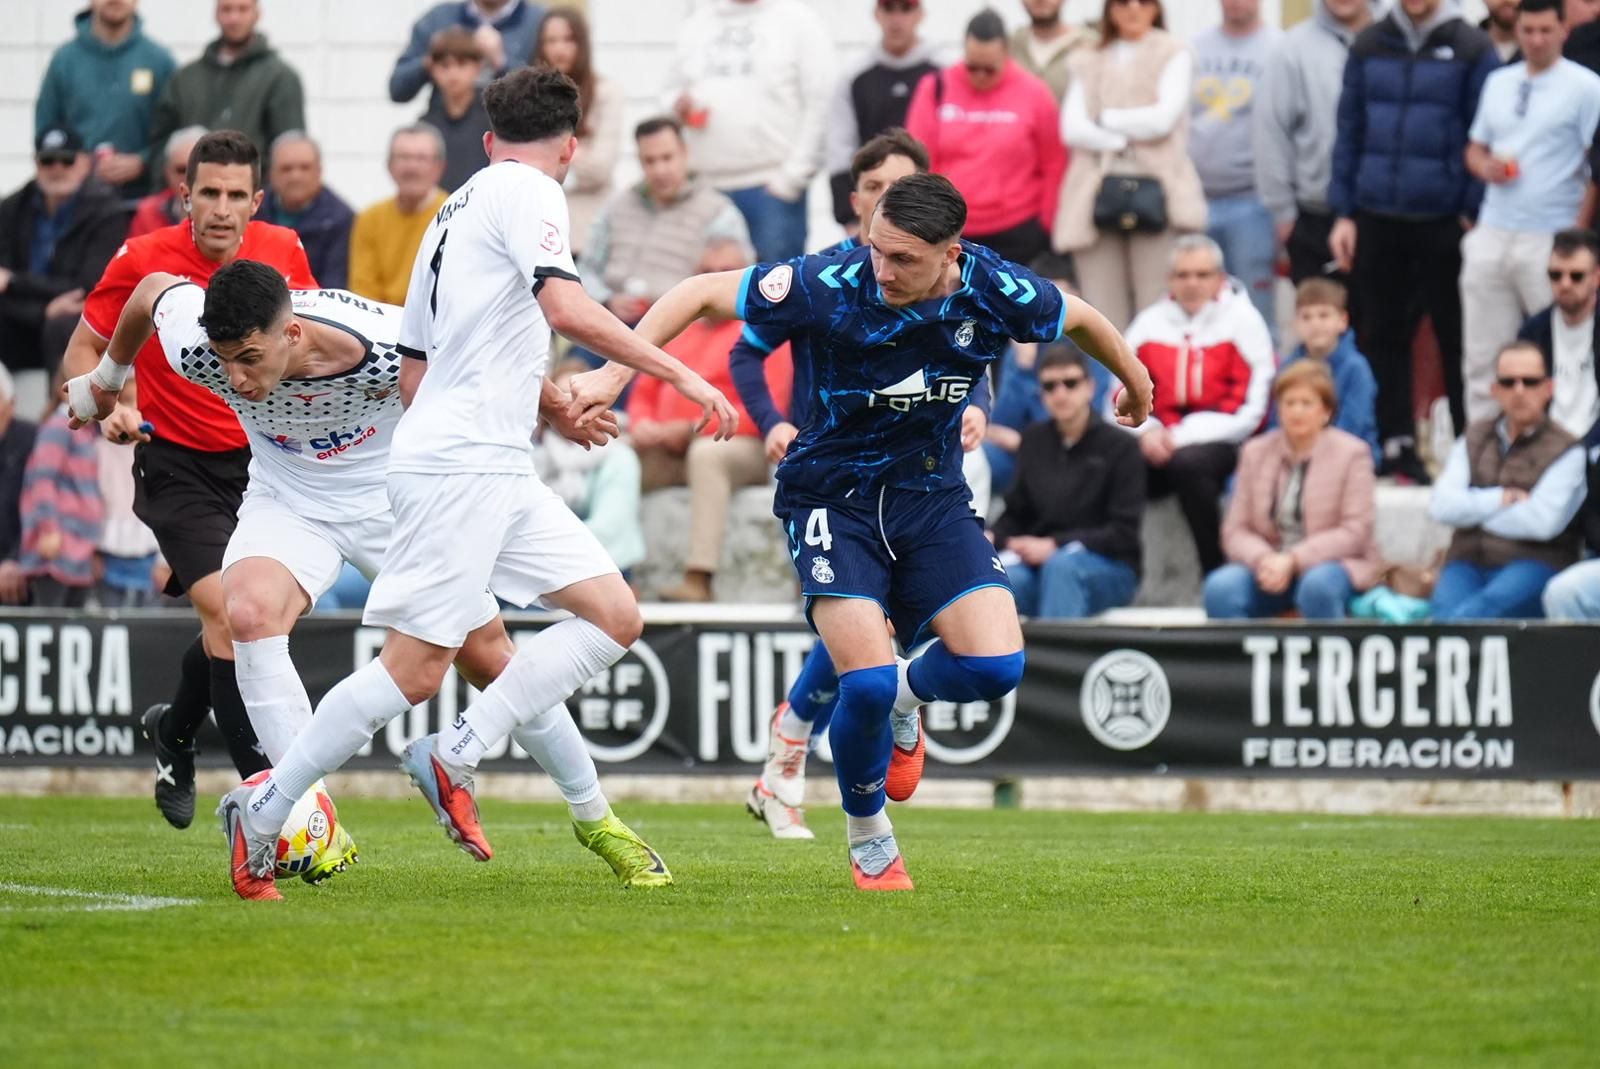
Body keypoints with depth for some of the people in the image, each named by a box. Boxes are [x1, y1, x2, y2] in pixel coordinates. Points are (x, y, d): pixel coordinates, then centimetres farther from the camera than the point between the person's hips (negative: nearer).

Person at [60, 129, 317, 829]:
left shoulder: (284, 253, -4)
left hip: (257, 457, 4)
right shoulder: (143, 261, -14)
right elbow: (82, 351, -3)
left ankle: (174, 729, 42)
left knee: (238, 620, 12)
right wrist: (110, 408, -22)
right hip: (176, 465, -4)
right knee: (225, 611, -19)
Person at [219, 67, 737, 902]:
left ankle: (453, 757, -2)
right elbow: (567, 309, -21)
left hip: (498, 472, 10)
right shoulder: (526, 191, -4)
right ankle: (264, 810, -2)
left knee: (614, 617, 2)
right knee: (415, 669, -11)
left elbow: (414, 376, 24)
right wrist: (677, 372, -18)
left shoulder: (453, 212, 23)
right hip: (460, 465, -10)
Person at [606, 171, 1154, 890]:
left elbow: (1081, 319, 8)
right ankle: (867, 836, 10)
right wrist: (615, 373, -21)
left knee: (995, 666, -16)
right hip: (832, 499, -3)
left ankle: (905, 698, 22)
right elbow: (700, 292, -14)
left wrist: (1135, 384, 26)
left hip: (932, 494, 3)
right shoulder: (831, 286, -23)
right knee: (868, 682, -21)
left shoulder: (996, 293, -14)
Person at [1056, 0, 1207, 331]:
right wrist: (1120, 142, -8)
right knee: (1104, 319, -2)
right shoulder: (1088, 61, 18)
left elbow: (1162, 118, -5)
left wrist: (1105, 119, 3)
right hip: (1095, 195, 3)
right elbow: (1071, 127, 5)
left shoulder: (1173, 54, 9)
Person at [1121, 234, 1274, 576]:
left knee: (1189, 464, -37)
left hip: (1222, 441, -4)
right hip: (1160, 441, 4)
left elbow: (1248, 405, -8)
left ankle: (1218, 577, -27)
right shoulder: (1151, 322, 14)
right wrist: (1146, 431, -9)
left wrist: (1184, 435, -14)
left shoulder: (1241, 319, 0)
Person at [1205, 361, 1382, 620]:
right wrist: (1263, 559, -18)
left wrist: (1293, 560, -18)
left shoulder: (1352, 453, 1)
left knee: (1318, 586, -38)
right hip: (1269, 566, 3)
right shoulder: (1254, 452, 11)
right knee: (1220, 587, -28)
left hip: (1332, 563, -3)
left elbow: (1355, 531, -7)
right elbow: (1236, 531, 5)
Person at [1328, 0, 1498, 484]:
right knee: (1383, 335, 7)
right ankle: (1395, 444, 16)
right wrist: (1343, 213, 3)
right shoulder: (1370, 46, 6)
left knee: (1454, 337, 5)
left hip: (1442, 221, -3)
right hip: (1376, 220, 3)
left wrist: (1478, 217, -8)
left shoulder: (1471, 49, -4)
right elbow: (1350, 130, 8)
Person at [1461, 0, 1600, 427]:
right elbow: (1475, 149, 23)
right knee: (1482, 357, 6)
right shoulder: (1499, 83, 14)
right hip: (1492, 234, 5)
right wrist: (1486, 165, -1)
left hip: (1550, 242, -5)